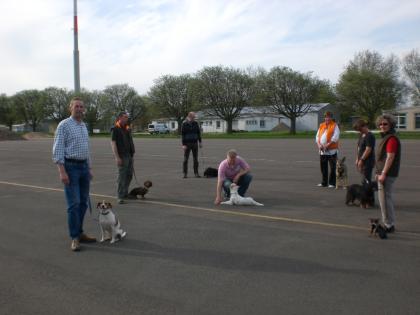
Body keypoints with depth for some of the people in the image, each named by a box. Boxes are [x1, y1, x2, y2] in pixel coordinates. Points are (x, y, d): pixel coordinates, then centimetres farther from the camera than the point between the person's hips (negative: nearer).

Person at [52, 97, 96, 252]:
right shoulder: (64, 125, -7)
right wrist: (62, 172, -20)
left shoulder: (84, 126, 15)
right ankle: (74, 238, 1)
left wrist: (89, 169, 19)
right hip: (70, 167, -7)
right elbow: (57, 150, -12)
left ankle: (79, 233, 21)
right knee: (74, 203, -8)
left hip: (83, 166, 7)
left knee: (83, 203, 10)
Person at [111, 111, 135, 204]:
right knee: (122, 176, -6)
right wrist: (117, 157, -18)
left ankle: (125, 193, 27)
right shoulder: (115, 129, -6)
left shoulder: (128, 129, 17)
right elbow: (113, 143, -11)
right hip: (122, 156, -7)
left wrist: (132, 154, 16)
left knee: (129, 175, 12)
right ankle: (120, 197, -1)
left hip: (130, 155, 7)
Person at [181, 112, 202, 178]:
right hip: (187, 143, -3)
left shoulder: (196, 123, 6)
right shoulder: (184, 124, -4)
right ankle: (185, 173, 6)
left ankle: (196, 173, 11)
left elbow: (199, 133, 12)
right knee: (186, 159, 0)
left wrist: (200, 142, 7)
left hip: (195, 143, 3)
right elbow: (183, 135, -7)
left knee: (196, 159, 5)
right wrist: (183, 144, -13)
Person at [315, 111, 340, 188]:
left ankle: (332, 183, 4)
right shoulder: (321, 125, 15)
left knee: (332, 168, -3)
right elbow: (317, 136, 12)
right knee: (323, 167, 11)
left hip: (331, 150, -6)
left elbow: (335, 137, -12)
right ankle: (324, 182, 21)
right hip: (322, 151, 6)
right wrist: (319, 144, -6)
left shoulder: (334, 125, -1)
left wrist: (327, 145, -19)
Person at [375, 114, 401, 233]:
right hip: (383, 173, 11)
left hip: (387, 174, -11)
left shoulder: (392, 139, -15)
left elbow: (390, 157, -22)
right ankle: (389, 224, 25)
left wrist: (383, 174, -23)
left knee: (385, 199, -6)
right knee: (386, 198, 16)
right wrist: (379, 173, 22)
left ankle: (389, 225, 1)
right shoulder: (386, 137, 17)